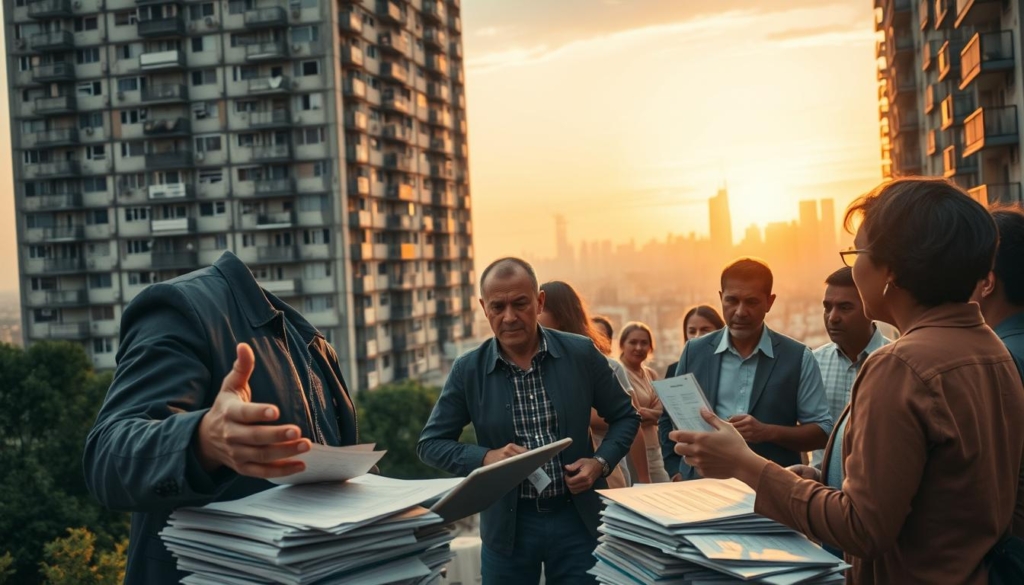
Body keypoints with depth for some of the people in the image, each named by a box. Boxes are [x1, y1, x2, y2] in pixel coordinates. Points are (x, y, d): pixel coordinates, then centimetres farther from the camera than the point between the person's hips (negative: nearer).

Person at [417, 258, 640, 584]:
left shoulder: (581, 354, -4)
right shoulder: (468, 370, -4)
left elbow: (625, 417, 7)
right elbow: (430, 443, 1)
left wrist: (600, 463, -10)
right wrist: (486, 457, -16)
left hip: (577, 518, 0)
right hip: (507, 524, 0)